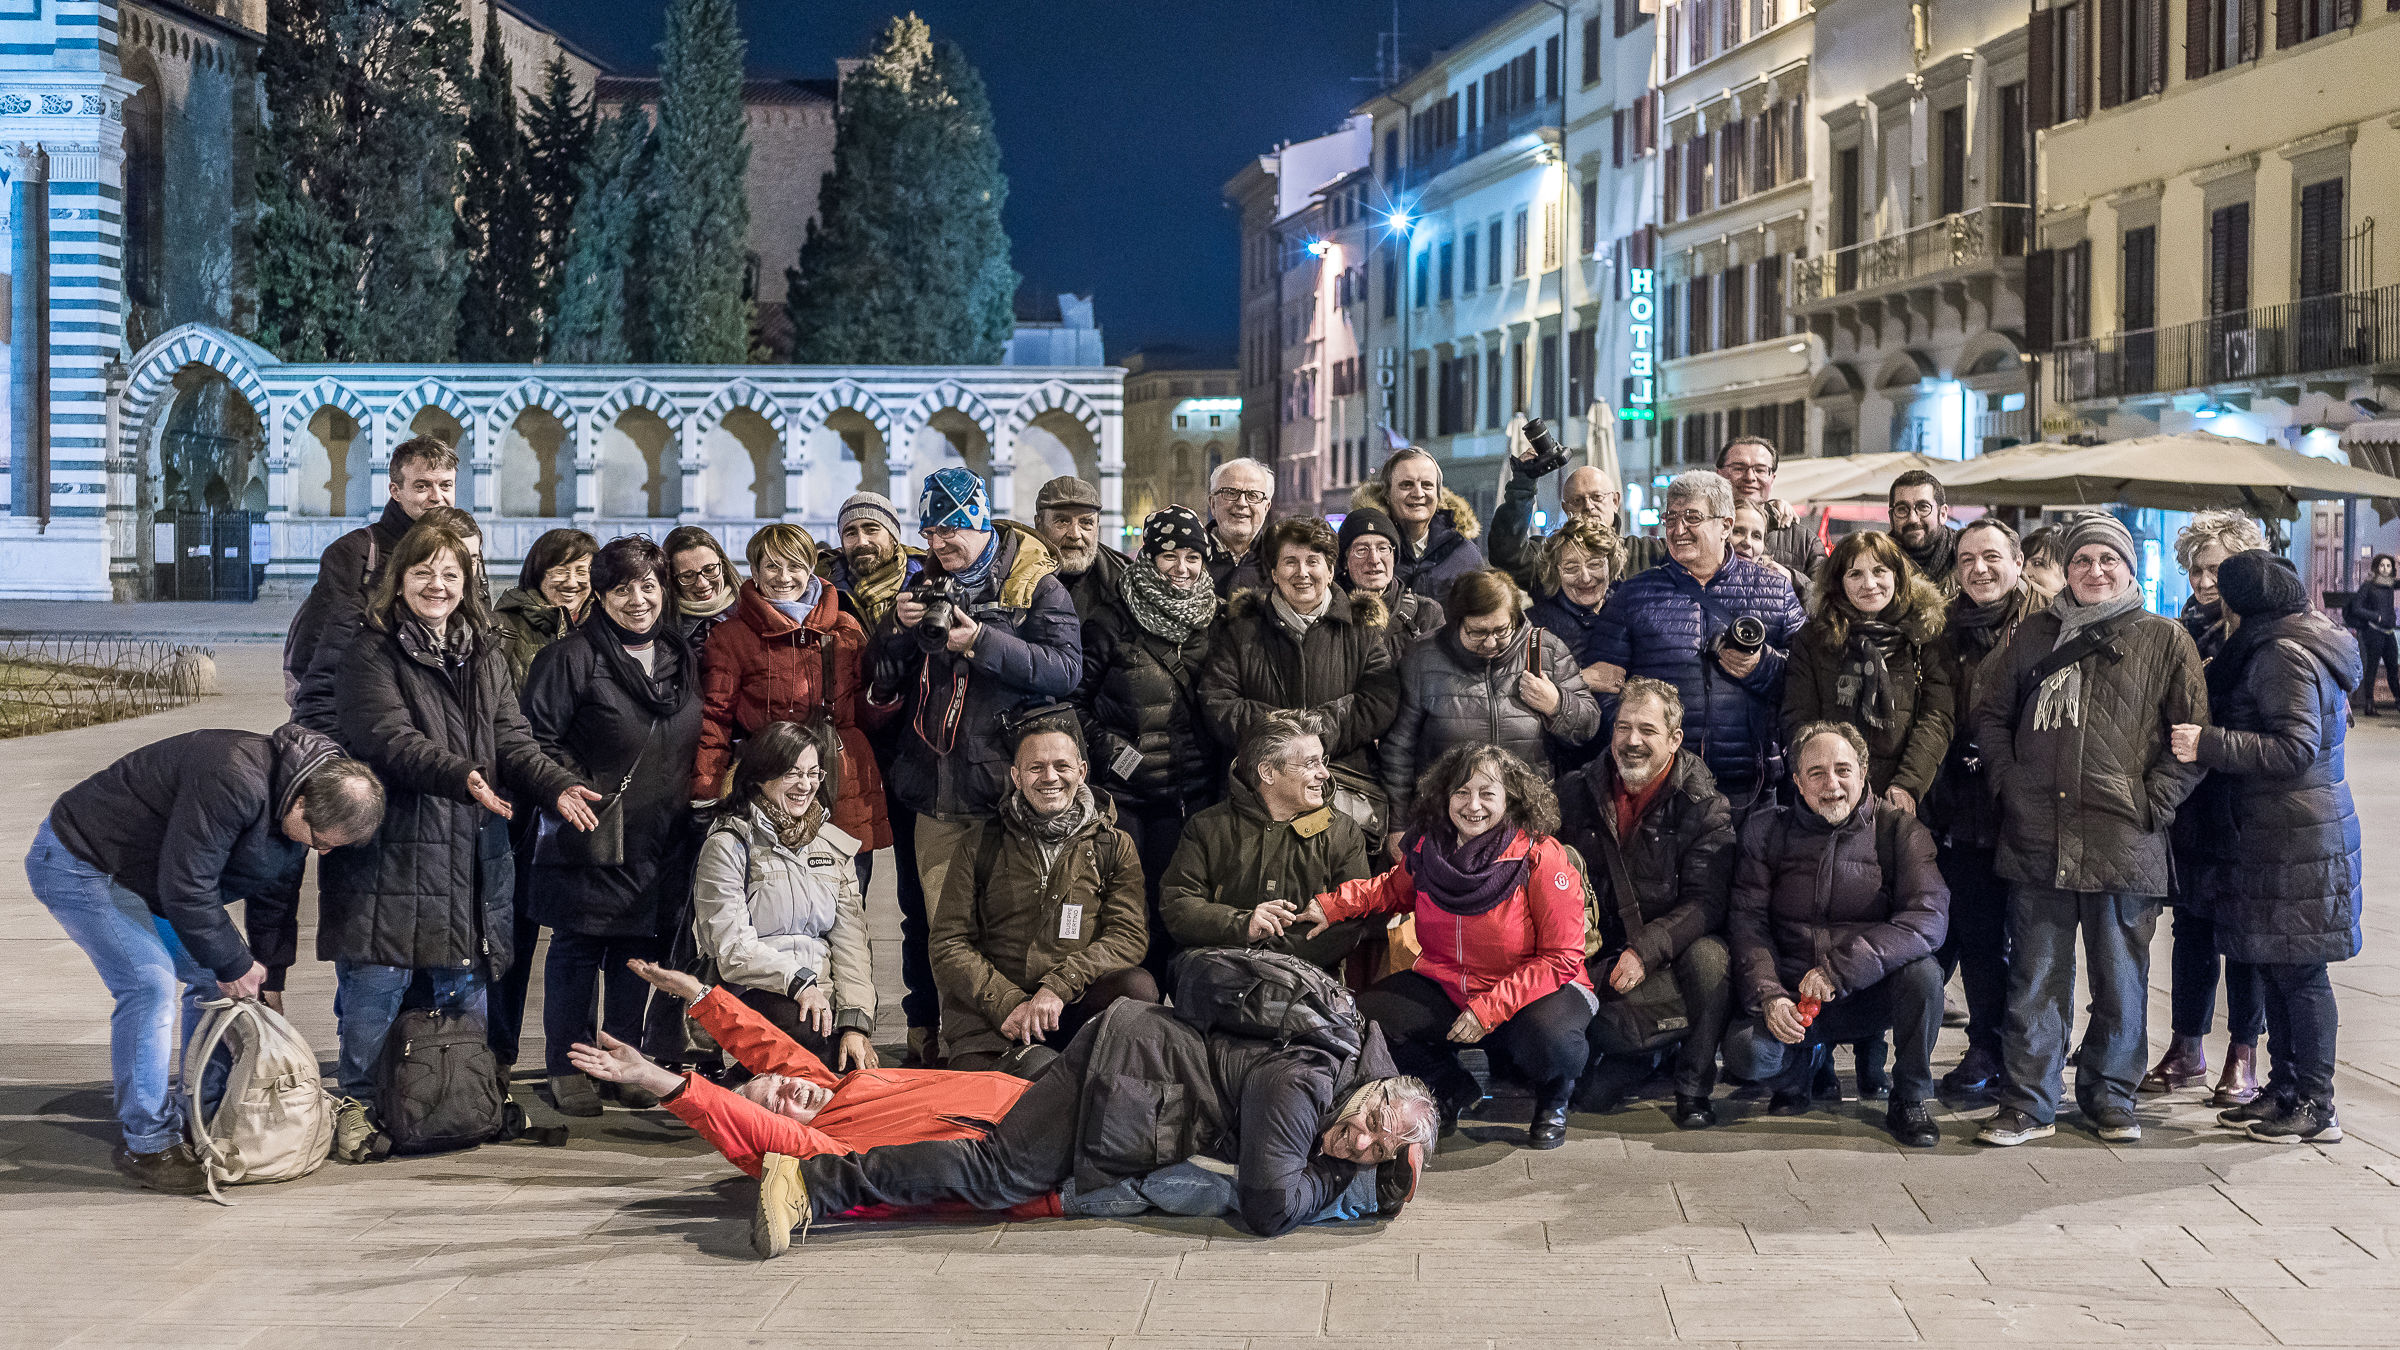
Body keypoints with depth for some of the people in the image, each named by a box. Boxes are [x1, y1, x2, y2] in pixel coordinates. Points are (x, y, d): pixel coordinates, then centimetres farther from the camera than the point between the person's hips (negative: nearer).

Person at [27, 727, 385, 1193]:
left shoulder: (294, 811, -4)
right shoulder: (232, 784, -36)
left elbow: (274, 902, 9)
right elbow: (186, 887, -31)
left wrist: (269, 984, 8)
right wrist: (234, 964, -19)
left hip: (148, 873, 10)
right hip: (77, 863, -10)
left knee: (212, 980, 7)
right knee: (150, 984, -20)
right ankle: (146, 1145, -10)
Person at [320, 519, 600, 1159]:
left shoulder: (486, 660, 16)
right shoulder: (373, 656, -2)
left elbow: (513, 741, 7)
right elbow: (390, 738, -17)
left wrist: (558, 785, -13)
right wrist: (461, 775, -32)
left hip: (473, 854, 5)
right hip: (391, 848, -5)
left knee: (465, 985, 11)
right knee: (377, 983, -4)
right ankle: (357, 1103, 7)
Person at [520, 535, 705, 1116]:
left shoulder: (682, 659, 12)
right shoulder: (572, 657, -7)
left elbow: (700, 743, 24)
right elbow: (538, 737, -10)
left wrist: (699, 789, 13)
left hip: (661, 845, 5)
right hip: (592, 839, -5)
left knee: (639, 956, 11)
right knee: (577, 951, 2)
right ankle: (567, 1069, 10)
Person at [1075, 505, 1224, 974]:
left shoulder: (1211, 624, 10)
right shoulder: (1112, 622, -2)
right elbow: (1071, 698, -2)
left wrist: (1220, 781, 7)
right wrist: (1108, 751, -10)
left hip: (1190, 791, 3)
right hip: (1122, 793, -3)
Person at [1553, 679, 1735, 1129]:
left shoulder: (1705, 806, -5)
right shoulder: (1576, 792, 5)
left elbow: (1706, 901, -12)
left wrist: (1646, 949, -25)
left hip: (1671, 947, -2)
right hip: (1595, 952, 3)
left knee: (1709, 957, -35)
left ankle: (1694, 1090, -15)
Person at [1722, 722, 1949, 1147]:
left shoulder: (1900, 830, -4)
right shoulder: (1766, 832, 3)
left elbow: (1929, 917, -18)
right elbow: (1748, 925, -2)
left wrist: (1839, 971, -26)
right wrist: (1769, 997, -21)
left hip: (1869, 996, -1)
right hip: (1792, 1001, 1)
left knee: (1922, 972, -32)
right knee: (1745, 1051, -29)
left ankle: (1909, 1101, -7)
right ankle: (1805, 1062, 12)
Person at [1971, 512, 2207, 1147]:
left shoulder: (2163, 640, 4)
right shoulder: (2035, 635, 12)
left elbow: (2193, 734, 1)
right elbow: (1990, 712, 18)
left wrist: (2155, 800, -7)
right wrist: (2007, 780, 6)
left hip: (2124, 839, -2)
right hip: (2038, 836, 2)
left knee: (2120, 975, 8)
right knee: (2035, 975, 4)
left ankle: (2110, 1094, 21)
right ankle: (2028, 1102, 10)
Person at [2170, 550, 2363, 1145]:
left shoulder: (2281, 655, -16)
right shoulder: (2301, 644, 15)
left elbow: (2294, 749, -24)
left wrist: (2210, 744, -26)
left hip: (2292, 842, -10)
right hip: (2280, 838, 10)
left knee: (2298, 971, -5)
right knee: (2276, 968, 14)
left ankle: (2315, 1107, 1)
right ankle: (2285, 1089, 21)